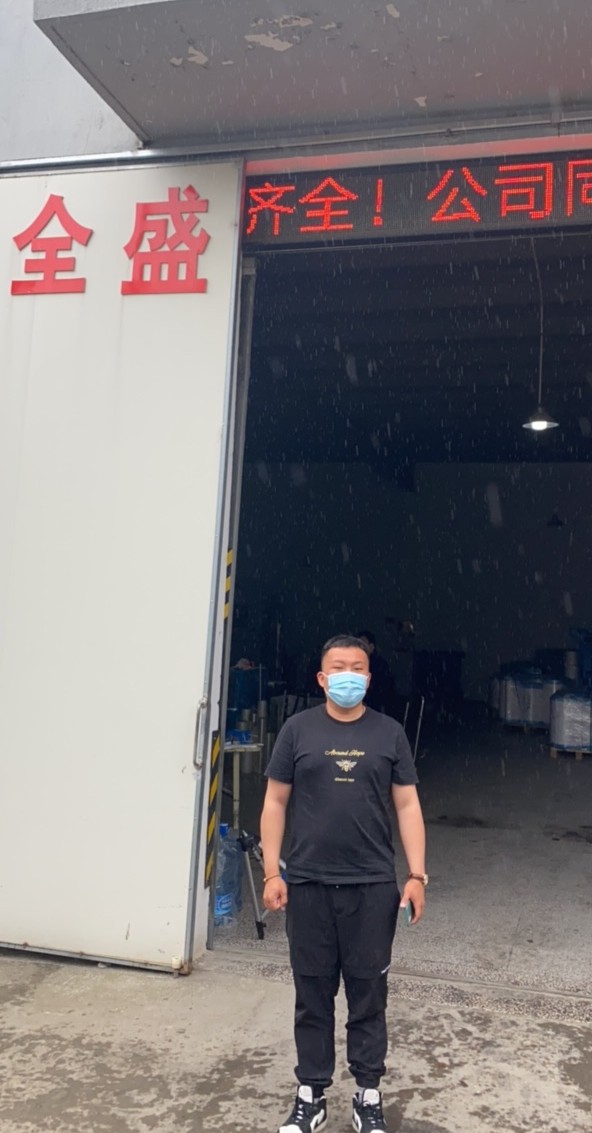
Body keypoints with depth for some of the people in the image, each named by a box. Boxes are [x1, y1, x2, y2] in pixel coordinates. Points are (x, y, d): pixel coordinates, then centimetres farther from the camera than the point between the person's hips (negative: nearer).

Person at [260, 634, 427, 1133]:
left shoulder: (389, 733, 2)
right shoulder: (298, 729, -1)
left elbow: (407, 806, 4)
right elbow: (275, 802, 2)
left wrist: (417, 875, -2)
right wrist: (272, 873, -3)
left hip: (373, 887, 0)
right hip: (308, 885, 0)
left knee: (368, 995, 11)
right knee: (313, 995, 11)